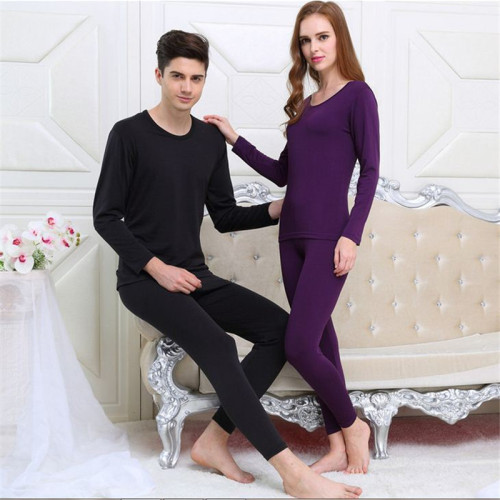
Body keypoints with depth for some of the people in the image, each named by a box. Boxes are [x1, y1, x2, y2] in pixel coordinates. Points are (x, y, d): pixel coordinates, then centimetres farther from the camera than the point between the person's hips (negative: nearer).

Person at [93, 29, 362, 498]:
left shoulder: (210, 140, 10)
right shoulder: (129, 134, -6)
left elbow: (225, 216, 15)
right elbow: (106, 217, -6)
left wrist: (275, 209, -2)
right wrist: (157, 267, -14)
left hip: (194, 276, 7)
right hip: (144, 279, -6)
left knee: (280, 327, -11)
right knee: (216, 345, -29)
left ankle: (213, 439, -10)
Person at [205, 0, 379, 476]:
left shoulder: (357, 94, -2)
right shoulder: (304, 104, 18)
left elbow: (370, 170, -6)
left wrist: (352, 235, -15)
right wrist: (234, 139, 14)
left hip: (329, 236, -7)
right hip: (293, 235, 7)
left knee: (299, 345, -11)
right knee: (319, 338, 8)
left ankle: (352, 425, 12)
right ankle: (340, 447, 16)